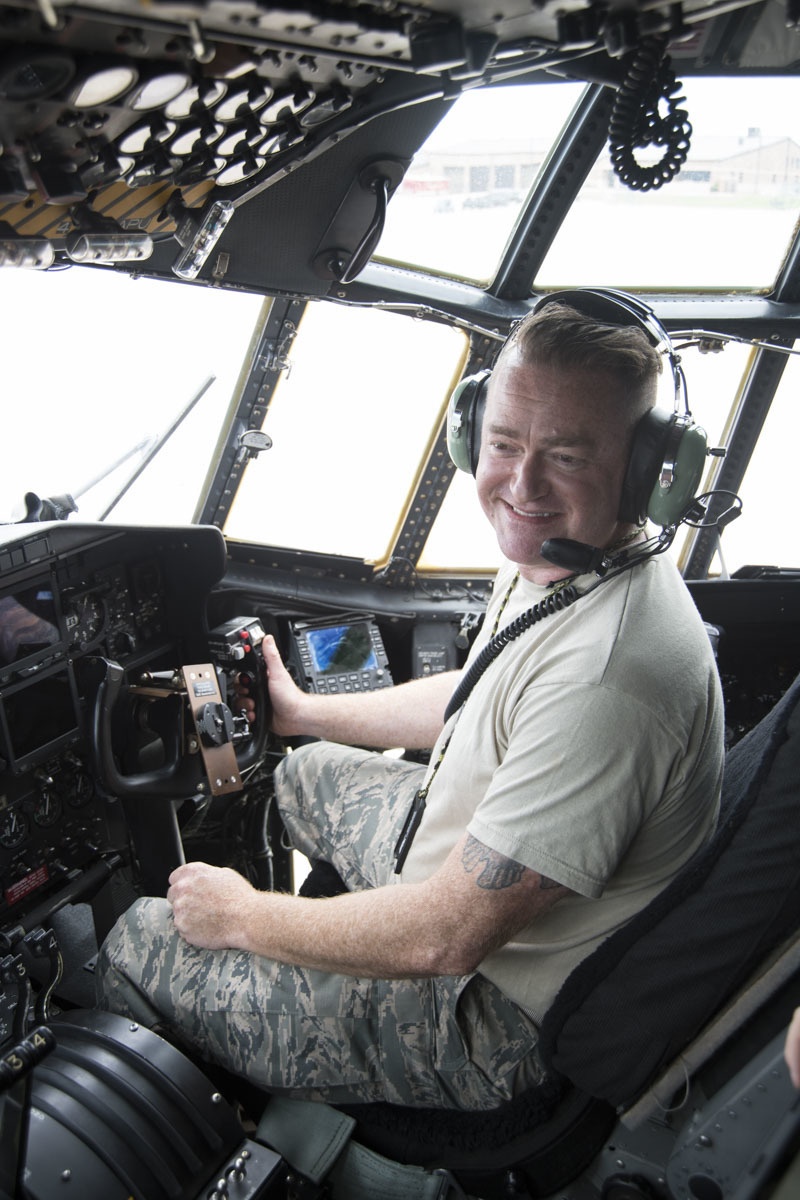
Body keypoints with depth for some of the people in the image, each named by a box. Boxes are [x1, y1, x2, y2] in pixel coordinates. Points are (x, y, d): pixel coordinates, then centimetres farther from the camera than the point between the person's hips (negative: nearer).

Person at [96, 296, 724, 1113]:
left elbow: (447, 937, -31)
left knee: (138, 946, 1)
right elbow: (476, 703, 13)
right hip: (471, 861, 9)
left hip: (494, 1015, -8)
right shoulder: (550, 557, -6)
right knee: (306, 773, 28)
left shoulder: (608, 676, -38)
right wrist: (304, 712, 17)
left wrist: (244, 917, -17)